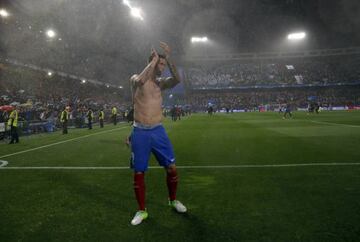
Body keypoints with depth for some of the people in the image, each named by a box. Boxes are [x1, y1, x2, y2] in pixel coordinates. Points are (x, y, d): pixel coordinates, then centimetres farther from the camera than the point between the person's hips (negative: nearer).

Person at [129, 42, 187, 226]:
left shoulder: (161, 83, 10)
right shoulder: (135, 79, 0)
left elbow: (177, 80, -11)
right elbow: (140, 81, -27)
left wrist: (168, 59, -16)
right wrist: (154, 60, -17)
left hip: (158, 131, 3)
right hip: (140, 132, -3)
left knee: (171, 167, 6)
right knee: (138, 173, 4)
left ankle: (173, 200, 30)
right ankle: (142, 210, 21)